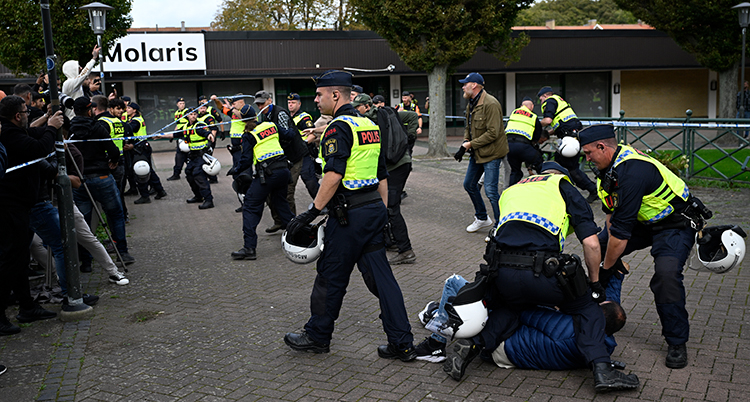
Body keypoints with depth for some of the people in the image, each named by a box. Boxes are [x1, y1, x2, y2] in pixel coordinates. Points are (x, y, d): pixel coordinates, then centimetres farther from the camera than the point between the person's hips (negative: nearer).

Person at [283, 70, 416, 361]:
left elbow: (333, 175, -23)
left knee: (331, 277, 7)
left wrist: (312, 212, -19)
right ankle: (402, 344, 9)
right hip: (375, 207, 8)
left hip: (350, 214, -8)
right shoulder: (370, 125, 16)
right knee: (380, 276, 9)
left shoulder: (339, 127, -12)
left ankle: (318, 335, 24)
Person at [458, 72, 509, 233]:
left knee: (490, 190, -12)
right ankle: (482, 218, 33)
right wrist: (465, 141, 1)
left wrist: (471, 144, -20)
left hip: (492, 153, -10)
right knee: (469, 184, 16)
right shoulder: (471, 104, 10)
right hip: (477, 153, 10)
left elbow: (492, 133, -25)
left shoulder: (490, 104, -20)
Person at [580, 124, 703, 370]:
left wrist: (607, 268, -23)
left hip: (676, 224, -9)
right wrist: (613, 251, -4)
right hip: (642, 220, 10)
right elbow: (611, 212, 2)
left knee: (666, 275, -28)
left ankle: (677, 343, -11)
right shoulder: (613, 161, -5)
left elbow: (622, 229, -33)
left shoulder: (632, 173, -35)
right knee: (599, 247, 5)